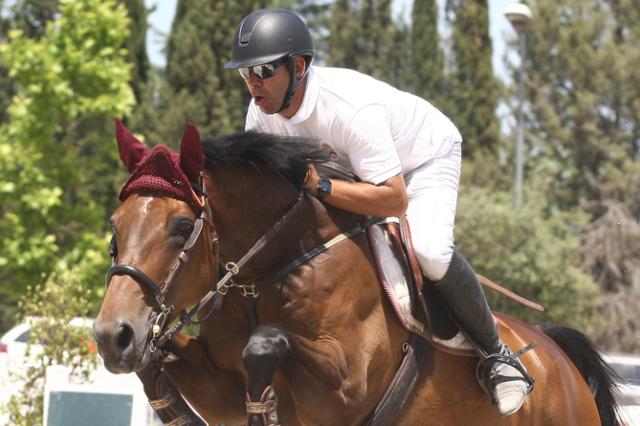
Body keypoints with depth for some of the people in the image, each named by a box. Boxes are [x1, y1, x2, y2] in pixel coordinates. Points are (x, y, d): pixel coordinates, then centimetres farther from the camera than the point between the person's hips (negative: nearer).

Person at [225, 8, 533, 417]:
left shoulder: (353, 109, -42)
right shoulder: (262, 112, -19)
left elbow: (395, 199, -43)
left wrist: (319, 186, -51)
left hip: (426, 157, -7)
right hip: (355, 165, 7)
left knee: (429, 250, -32)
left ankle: (495, 352, -11)